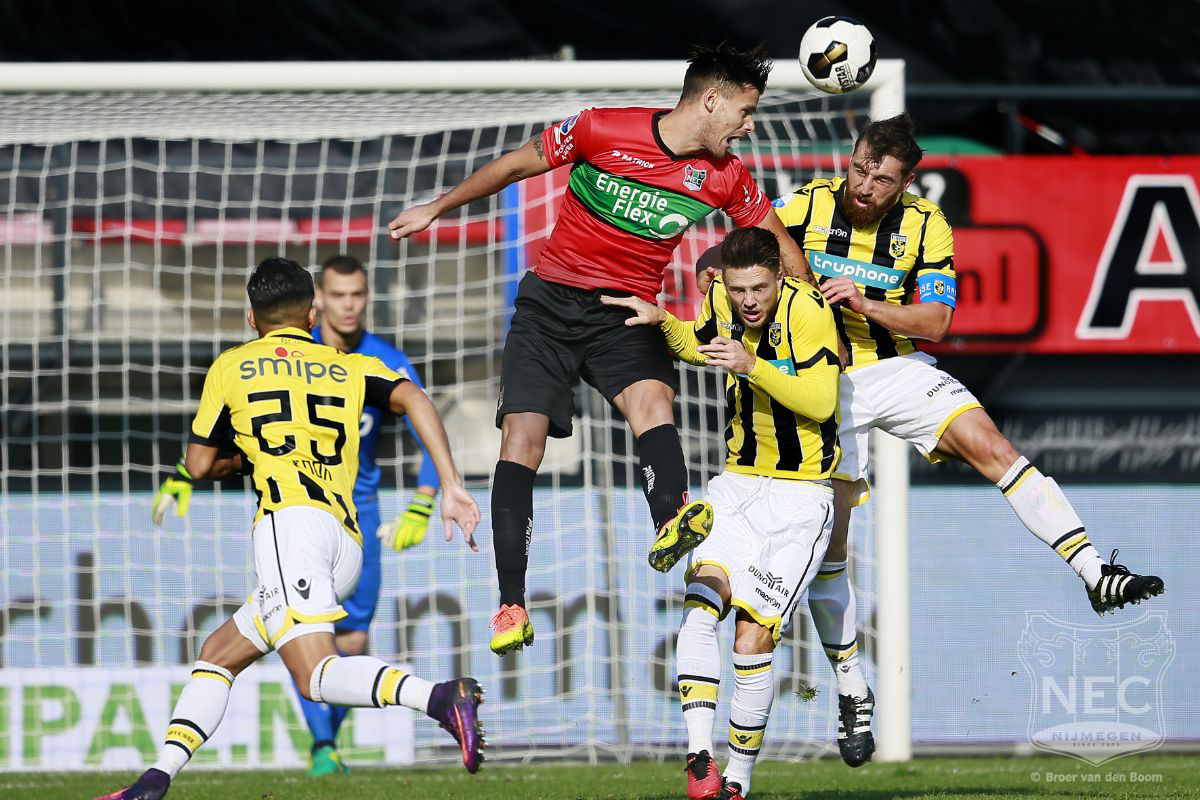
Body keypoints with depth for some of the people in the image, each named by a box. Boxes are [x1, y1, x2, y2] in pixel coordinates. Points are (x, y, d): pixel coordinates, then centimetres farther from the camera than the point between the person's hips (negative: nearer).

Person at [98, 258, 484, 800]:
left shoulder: (230, 367, 17)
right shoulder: (351, 368, 23)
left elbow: (199, 466, 20)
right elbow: (414, 400, 5)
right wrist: (452, 486, 0)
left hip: (291, 519, -6)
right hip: (348, 546, 6)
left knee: (317, 676, -22)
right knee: (218, 654, 18)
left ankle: (439, 698, -45)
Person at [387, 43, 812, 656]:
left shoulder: (725, 178, -2)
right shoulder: (602, 130, -12)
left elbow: (775, 237, 15)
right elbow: (519, 165, 2)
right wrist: (437, 208, 10)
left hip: (627, 315, 1)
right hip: (551, 301, -1)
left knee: (652, 399, -30)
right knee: (521, 439, -11)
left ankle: (671, 528, -56)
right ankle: (511, 605, -6)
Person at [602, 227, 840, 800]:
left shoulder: (807, 309, -17)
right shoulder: (721, 299, 1)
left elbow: (821, 402, -24)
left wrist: (753, 365, -32)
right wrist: (662, 322, 6)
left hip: (799, 498, -5)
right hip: (737, 485, 5)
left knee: (753, 638, -11)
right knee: (701, 599, -20)